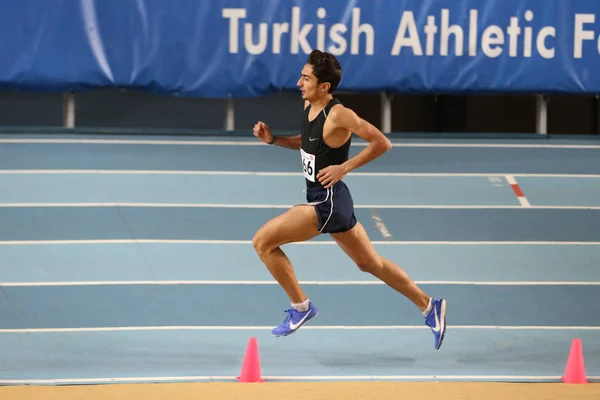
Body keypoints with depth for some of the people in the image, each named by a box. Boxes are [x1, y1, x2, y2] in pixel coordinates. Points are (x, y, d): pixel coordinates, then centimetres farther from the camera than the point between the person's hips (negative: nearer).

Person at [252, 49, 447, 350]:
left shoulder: (338, 115, -21)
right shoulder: (309, 106, 4)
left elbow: (382, 143, -16)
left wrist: (344, 167, -20)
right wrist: (273, 139, 7)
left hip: (328, 202, -9)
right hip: (320, 198, 9)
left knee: (263, 241, -9)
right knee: (370, 263, 19)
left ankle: (301, 307, 2)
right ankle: (429, 307, 27)